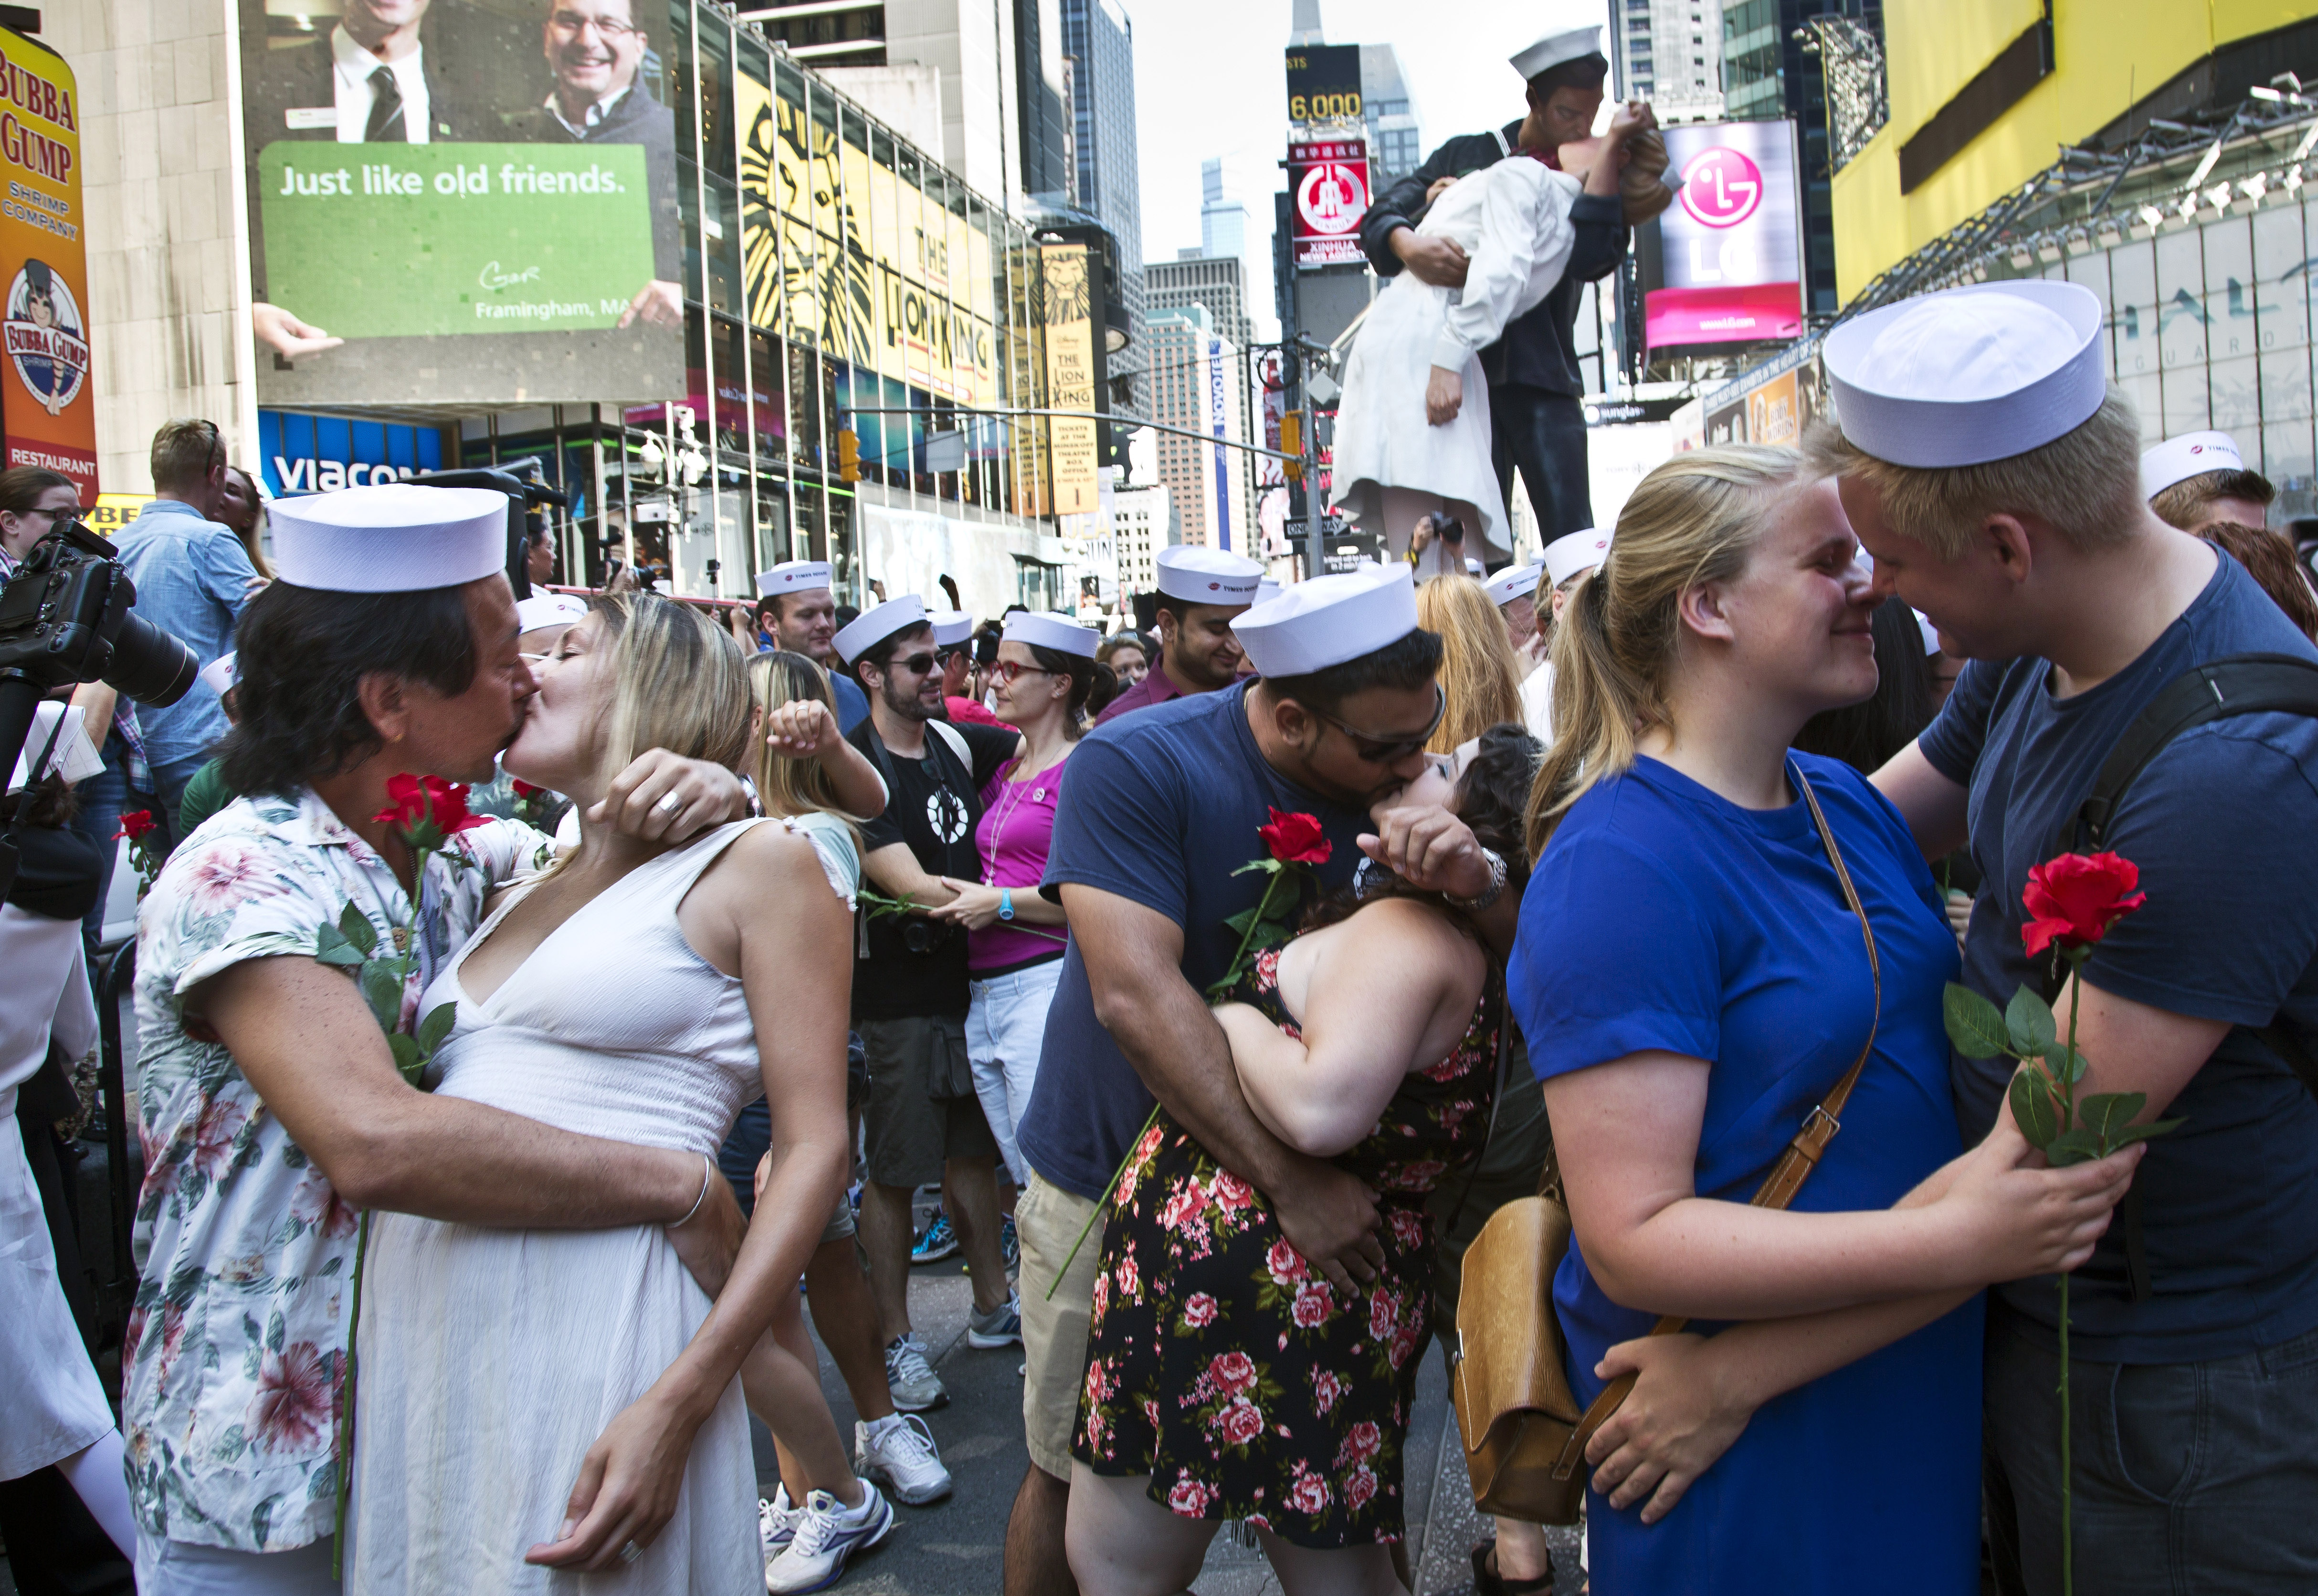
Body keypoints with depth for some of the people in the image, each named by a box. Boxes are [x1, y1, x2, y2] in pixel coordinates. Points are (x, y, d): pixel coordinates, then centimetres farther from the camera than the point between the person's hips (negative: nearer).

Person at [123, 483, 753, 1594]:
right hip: (265, 1468, -6)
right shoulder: (243, 878, -22)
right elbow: (376, 1143, -36)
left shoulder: (455, 860, 2)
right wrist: (683, 1188, -29)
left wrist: (710, 792, -16)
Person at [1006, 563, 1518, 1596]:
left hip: (1307, 1167, 4)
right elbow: (1136, 994, -31)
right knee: (1076, 1479, 10)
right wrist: (1288, 1179, -36)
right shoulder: (1134, 767, -21)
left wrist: (1479, 883, -32)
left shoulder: (1400, 787, -7)